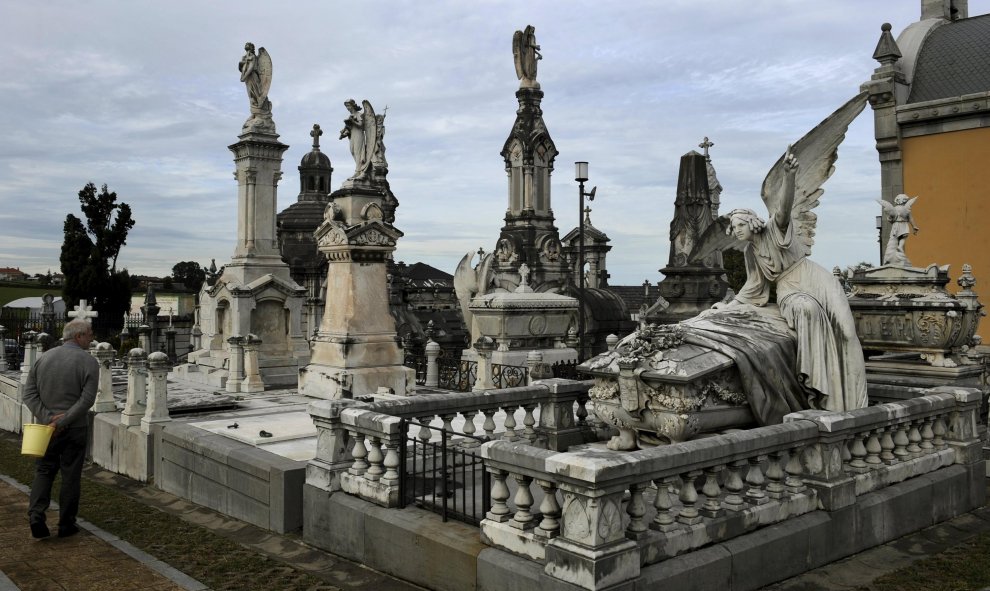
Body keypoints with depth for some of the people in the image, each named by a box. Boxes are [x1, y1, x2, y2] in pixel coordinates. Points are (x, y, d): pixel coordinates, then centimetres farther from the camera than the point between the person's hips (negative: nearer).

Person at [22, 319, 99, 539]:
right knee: (71, 476, 7)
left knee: (43, 471, 15)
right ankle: (66, 524, 14)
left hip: (46, 426, 3)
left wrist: (48, 417, -8)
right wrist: (63, 422, -16)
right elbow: (87, 399, -19)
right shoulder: (88, 361, -10)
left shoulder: (43, 358, 4)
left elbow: (29, 393, -2)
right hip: (75, 429, -3)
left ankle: (36, 515, -2)